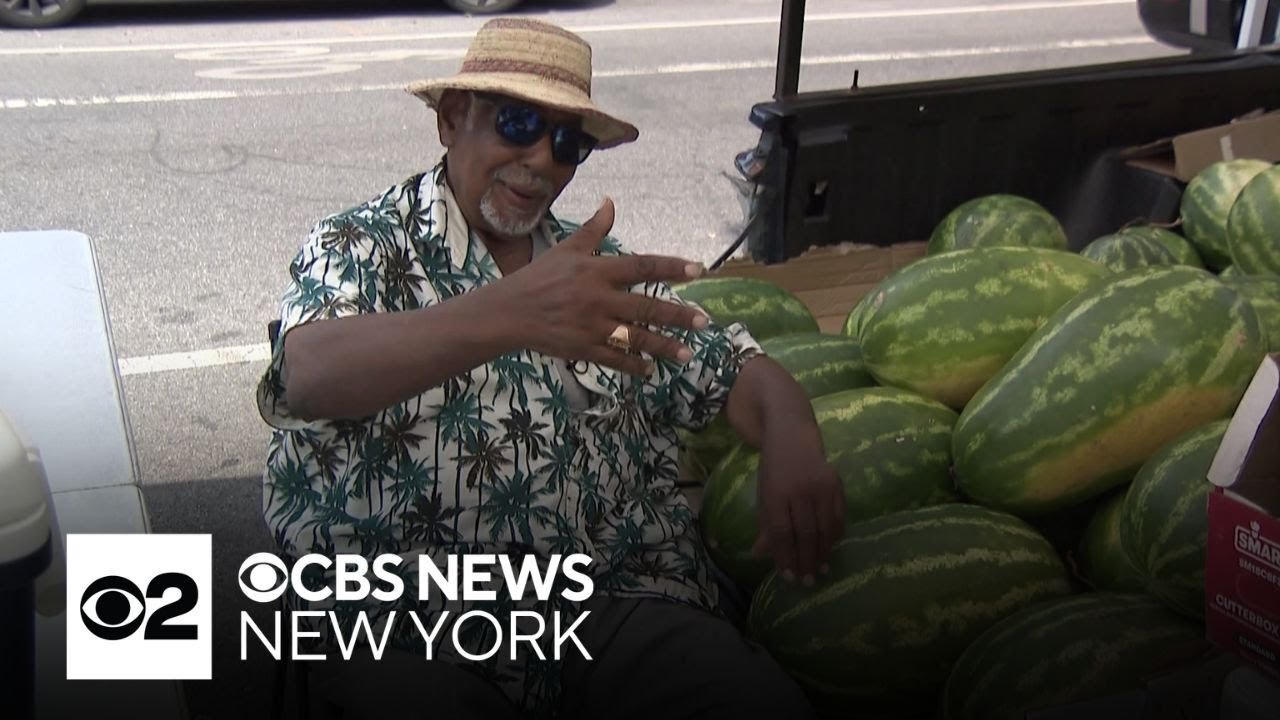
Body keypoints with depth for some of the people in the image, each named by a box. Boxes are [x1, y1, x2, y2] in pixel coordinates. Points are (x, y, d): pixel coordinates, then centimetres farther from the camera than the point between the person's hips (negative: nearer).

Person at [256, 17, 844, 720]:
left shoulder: (598, 265, 17)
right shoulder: (357, 247, 3)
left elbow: (741, 371, 14)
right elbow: (308, 376, -19)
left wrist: (790, 437, -11)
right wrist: (504, 314, -36)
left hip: (620, 607, 4)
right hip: (409, 635, -3)